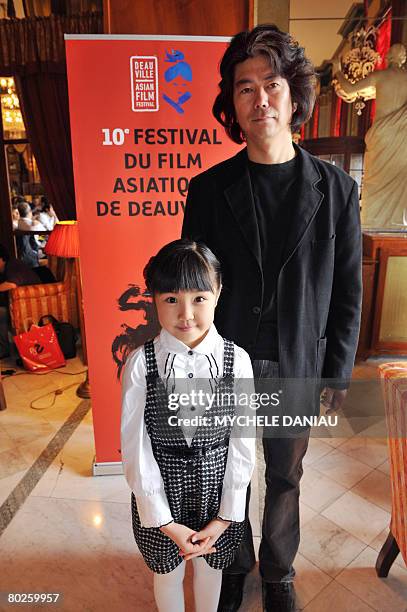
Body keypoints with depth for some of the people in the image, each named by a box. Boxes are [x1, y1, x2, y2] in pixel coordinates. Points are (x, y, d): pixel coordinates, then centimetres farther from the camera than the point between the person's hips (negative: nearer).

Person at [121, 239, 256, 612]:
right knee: (168, 573, 24)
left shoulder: (237, 360, -16)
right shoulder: (140, 364, -18)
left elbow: (243, 445, -9)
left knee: (210, 567, 26)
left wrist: (226, 516, -6)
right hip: (161, 491, 0)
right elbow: (135, 448, -13)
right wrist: (166, 523, -10)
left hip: (218, 488, 1)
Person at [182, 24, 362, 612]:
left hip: (297, 366, 0)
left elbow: (347, 291, -1)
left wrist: (339, 372, 0)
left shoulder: (336, 189, -4)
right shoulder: (209, 188, -5)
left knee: (285, 477, 20)